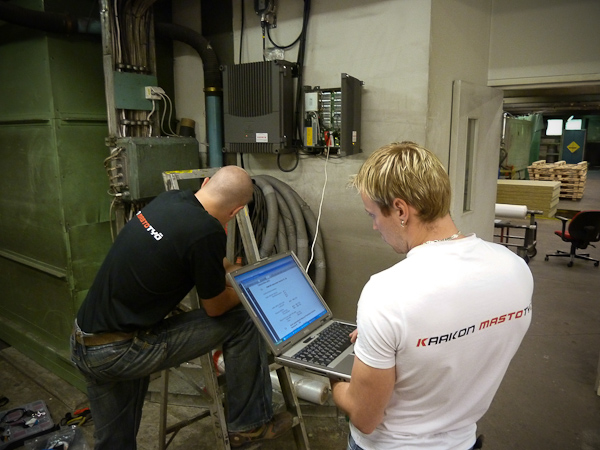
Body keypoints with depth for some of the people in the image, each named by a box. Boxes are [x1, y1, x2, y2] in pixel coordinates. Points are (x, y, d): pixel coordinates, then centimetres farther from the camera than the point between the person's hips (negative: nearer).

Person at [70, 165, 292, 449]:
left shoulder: (169, 199, 1)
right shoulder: (207, 233, -23)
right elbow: (215, 307, -7)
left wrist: (230, 268, 32)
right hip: (121, 352, -8)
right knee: (242, 322, 0)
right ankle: (249, 424, 17)